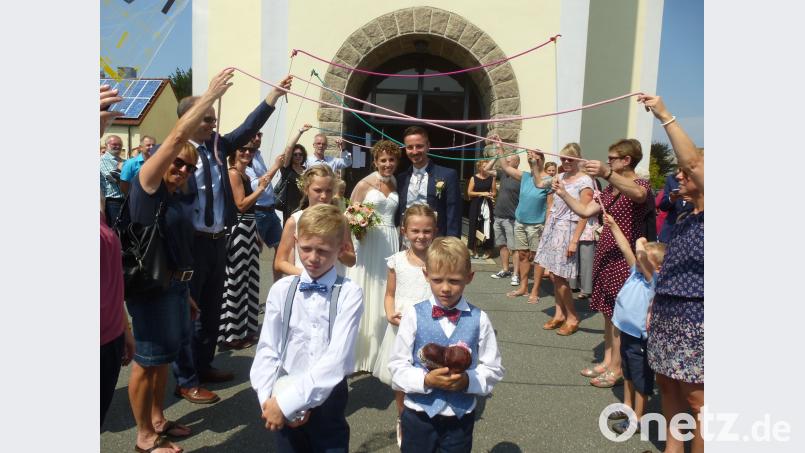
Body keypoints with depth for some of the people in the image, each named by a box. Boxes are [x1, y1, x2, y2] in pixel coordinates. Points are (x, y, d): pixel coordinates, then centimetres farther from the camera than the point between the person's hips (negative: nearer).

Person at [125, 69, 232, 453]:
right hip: (151, 287, -8)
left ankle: (157, 420, 36)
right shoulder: (147, 186, -11)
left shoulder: (179, 197, 11)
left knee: (164, 357, 19)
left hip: (174, 286, 8)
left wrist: (185, 292, 19)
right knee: (147, 361, 4)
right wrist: (210, 96, -22)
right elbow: (175, 138, -23)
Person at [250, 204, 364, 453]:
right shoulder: (281, 289, -4)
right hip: (284, 400, 2)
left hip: (328, 400, -2)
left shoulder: (349, 293, -12)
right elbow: (267, 349, -3)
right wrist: (269, 398, -16)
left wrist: (288, 401, -19)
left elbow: (337, 358, -18)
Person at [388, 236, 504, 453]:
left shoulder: (478, 319, -8)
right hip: (419, 415, 0)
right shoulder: (413, 315, -11)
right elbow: (397, 366, -7)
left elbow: (493, 369, -2)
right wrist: (426, 380, -22)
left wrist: (468, 380, -19)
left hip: (461, 417, 1)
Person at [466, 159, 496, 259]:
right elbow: (469, 192, -5)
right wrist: (481, 193, -13)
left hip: (487, 205, 2)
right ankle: (474, 251, 8)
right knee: (475, 228, 0)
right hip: (476, 205, -2)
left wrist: (490, 195, -10)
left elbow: (494, 192, 11)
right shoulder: (474, 178, 0)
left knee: (486, 228, -2)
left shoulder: (491, 178, 6)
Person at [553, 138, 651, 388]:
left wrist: (607, 173, -50)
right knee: (608, 311, 12)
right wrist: (563, 194, 4)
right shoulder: (611, 189, 15)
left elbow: (638, 194, -35)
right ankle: (607, 361, 20)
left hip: (624, 257, -8)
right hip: (605, 254, 8)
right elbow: (586, 211, 13)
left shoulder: (641, 184, -9)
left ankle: (616, 368, 6)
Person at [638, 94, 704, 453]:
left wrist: (665, 116, -25)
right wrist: (654, 306, 18)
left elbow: (692, 160, -26)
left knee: (696, 400, 0)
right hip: (666, 318, 9)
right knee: (666, 384, 18)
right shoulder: (683, 220, 14)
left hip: (694, 323, -9)